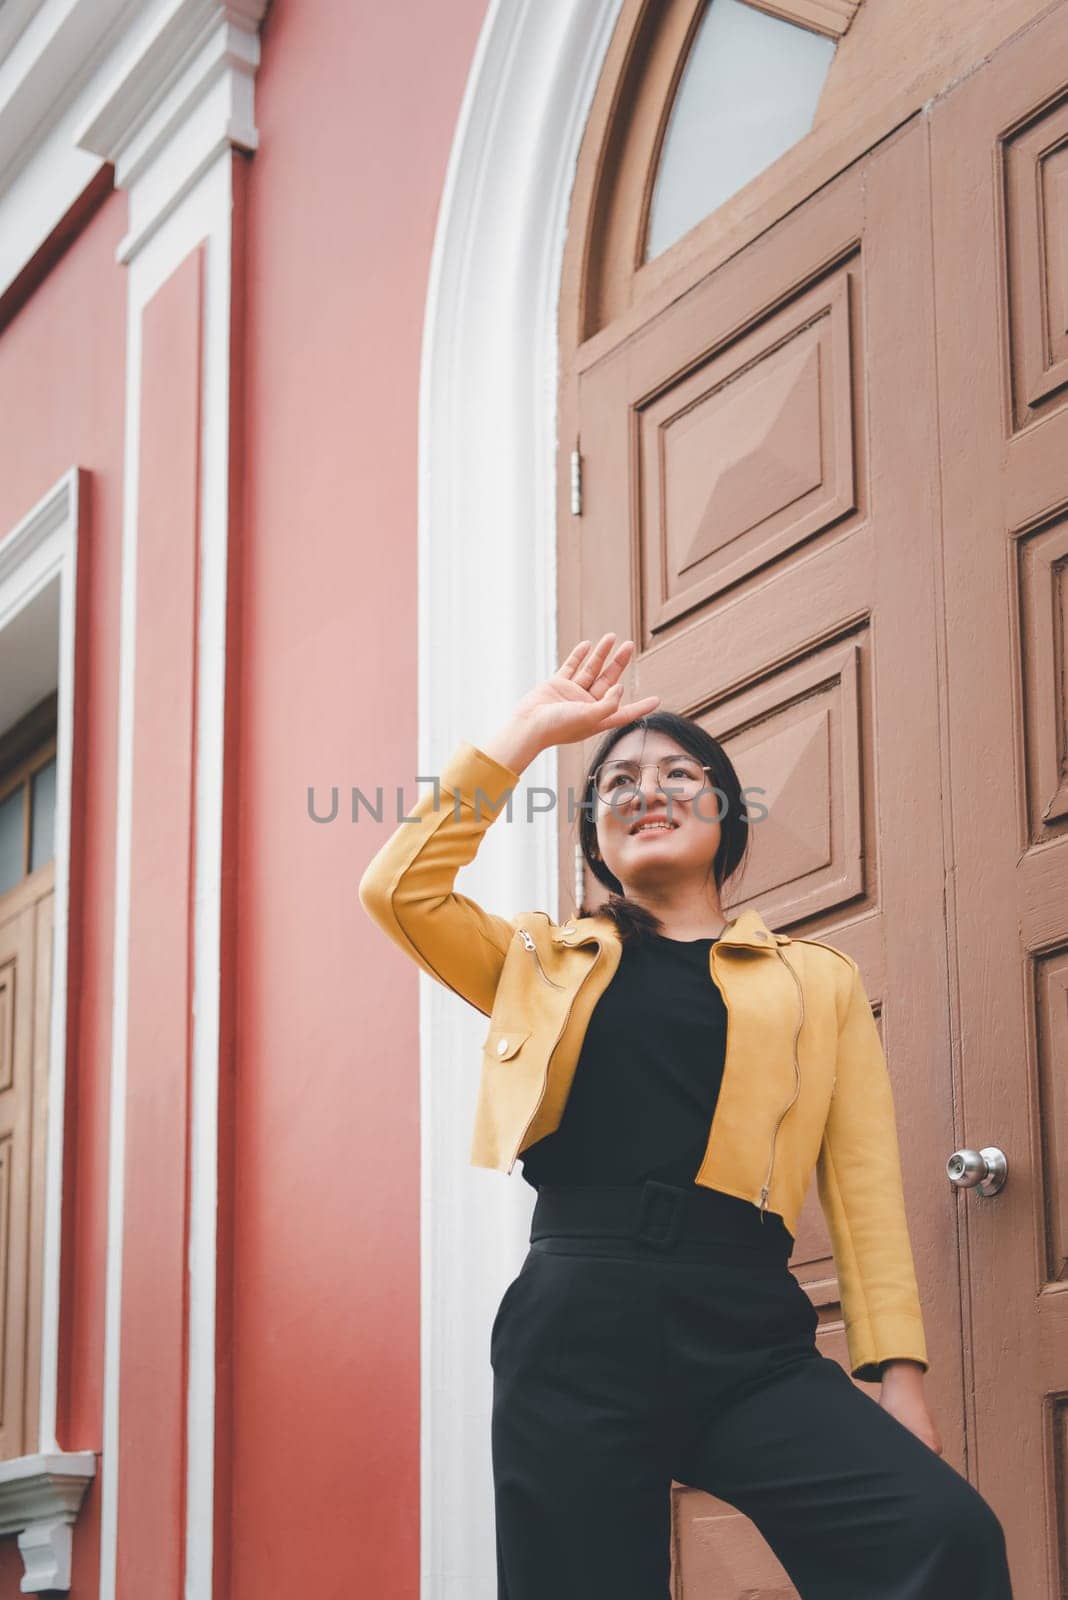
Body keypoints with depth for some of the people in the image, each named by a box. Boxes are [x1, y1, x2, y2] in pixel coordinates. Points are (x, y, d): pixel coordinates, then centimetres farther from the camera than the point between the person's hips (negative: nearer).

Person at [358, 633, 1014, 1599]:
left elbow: (864, 1189, 10)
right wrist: (527, 732, 12)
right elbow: (402, 889, 7)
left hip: (746, 1335, -1)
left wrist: (898, 1374, -1)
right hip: (576, 1327, 1)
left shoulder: (818, 979, 18)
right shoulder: (547, 964, 21)